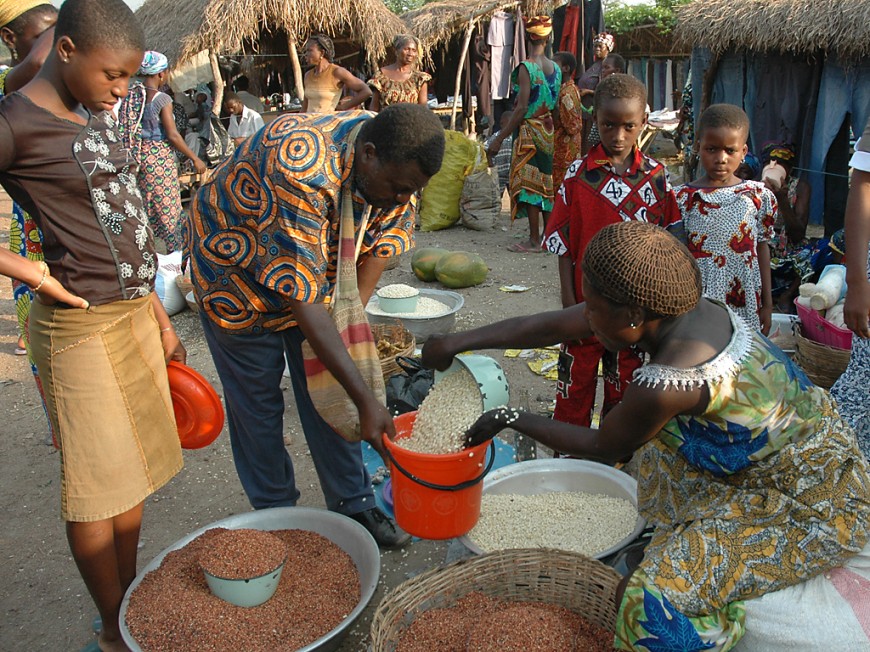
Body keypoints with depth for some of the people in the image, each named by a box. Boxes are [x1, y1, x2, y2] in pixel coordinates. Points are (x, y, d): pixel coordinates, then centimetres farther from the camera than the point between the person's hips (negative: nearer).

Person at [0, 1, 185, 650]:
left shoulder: (97, 116, 10)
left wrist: (158, 315, 17)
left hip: (135, 312, 8)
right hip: (79, 325, -8)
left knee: (136, 471, 15)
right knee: (100, 484, 3)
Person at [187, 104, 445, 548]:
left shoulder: (395, 167, -20)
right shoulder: (300, 168, -42)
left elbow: (379, 245, -5)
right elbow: (302, 299, -42)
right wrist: (366, 400, -41)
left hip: (318, 270, 6)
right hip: (238, 276, -5)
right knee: (258, 403, 5)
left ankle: (352, 505, 21)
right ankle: (275, 513, 24)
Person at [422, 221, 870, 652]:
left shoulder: (664, 384, -33)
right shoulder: (668, 306, -9)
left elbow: (604, 449, -13)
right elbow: (552, 326, -2)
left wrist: (512, 418, -3)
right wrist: (458, 342, 4)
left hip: (816, 507, -9)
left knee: (651, 599, -19)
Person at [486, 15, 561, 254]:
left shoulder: (526, 67, -14)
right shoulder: (556, 68, 7)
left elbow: (522, 108, -19)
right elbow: (555, 103, 11)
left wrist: (499, 138, -15)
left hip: (529, 131, -7)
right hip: (549, 131, 7)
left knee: (529, 184, -2)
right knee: (546, 182, 13)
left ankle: (534, 241, 1)